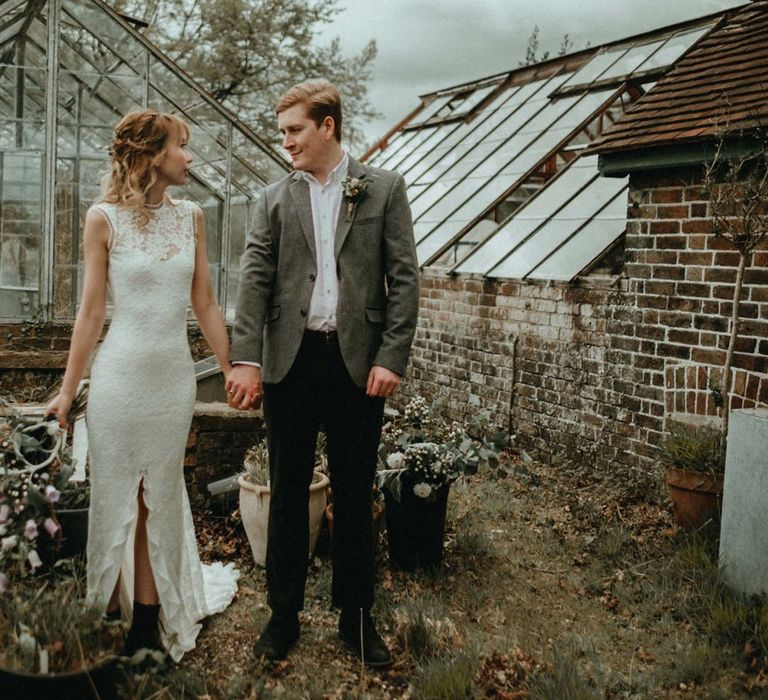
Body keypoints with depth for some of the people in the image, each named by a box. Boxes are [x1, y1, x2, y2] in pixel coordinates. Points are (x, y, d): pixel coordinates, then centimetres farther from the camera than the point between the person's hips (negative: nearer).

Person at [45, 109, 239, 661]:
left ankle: (150, 622, 24)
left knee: (162, 498, 11)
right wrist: (68, 390, 0)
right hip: (120, 374, -3)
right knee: (117, 496, 7)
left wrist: (234, 372, 9)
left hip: (175, 376, 3)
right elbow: (91, 312, -2)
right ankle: (110, 618, 24)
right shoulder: (105, 219, -5)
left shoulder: (190, 216, 5)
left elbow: (205, 305, 9)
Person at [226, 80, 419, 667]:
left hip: (358, 362, -1)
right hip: (290, 361, 2)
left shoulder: (384, 189, 4)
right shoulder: (276, 198, 9)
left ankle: (357, 614, 25)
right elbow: (255, 279, 0)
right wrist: (245, 359, -12)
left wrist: (392, 357, -9)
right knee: (288, 493, 10)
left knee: (355, 496, 9)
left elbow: (404, 278, -1)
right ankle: (284, 613, 25)